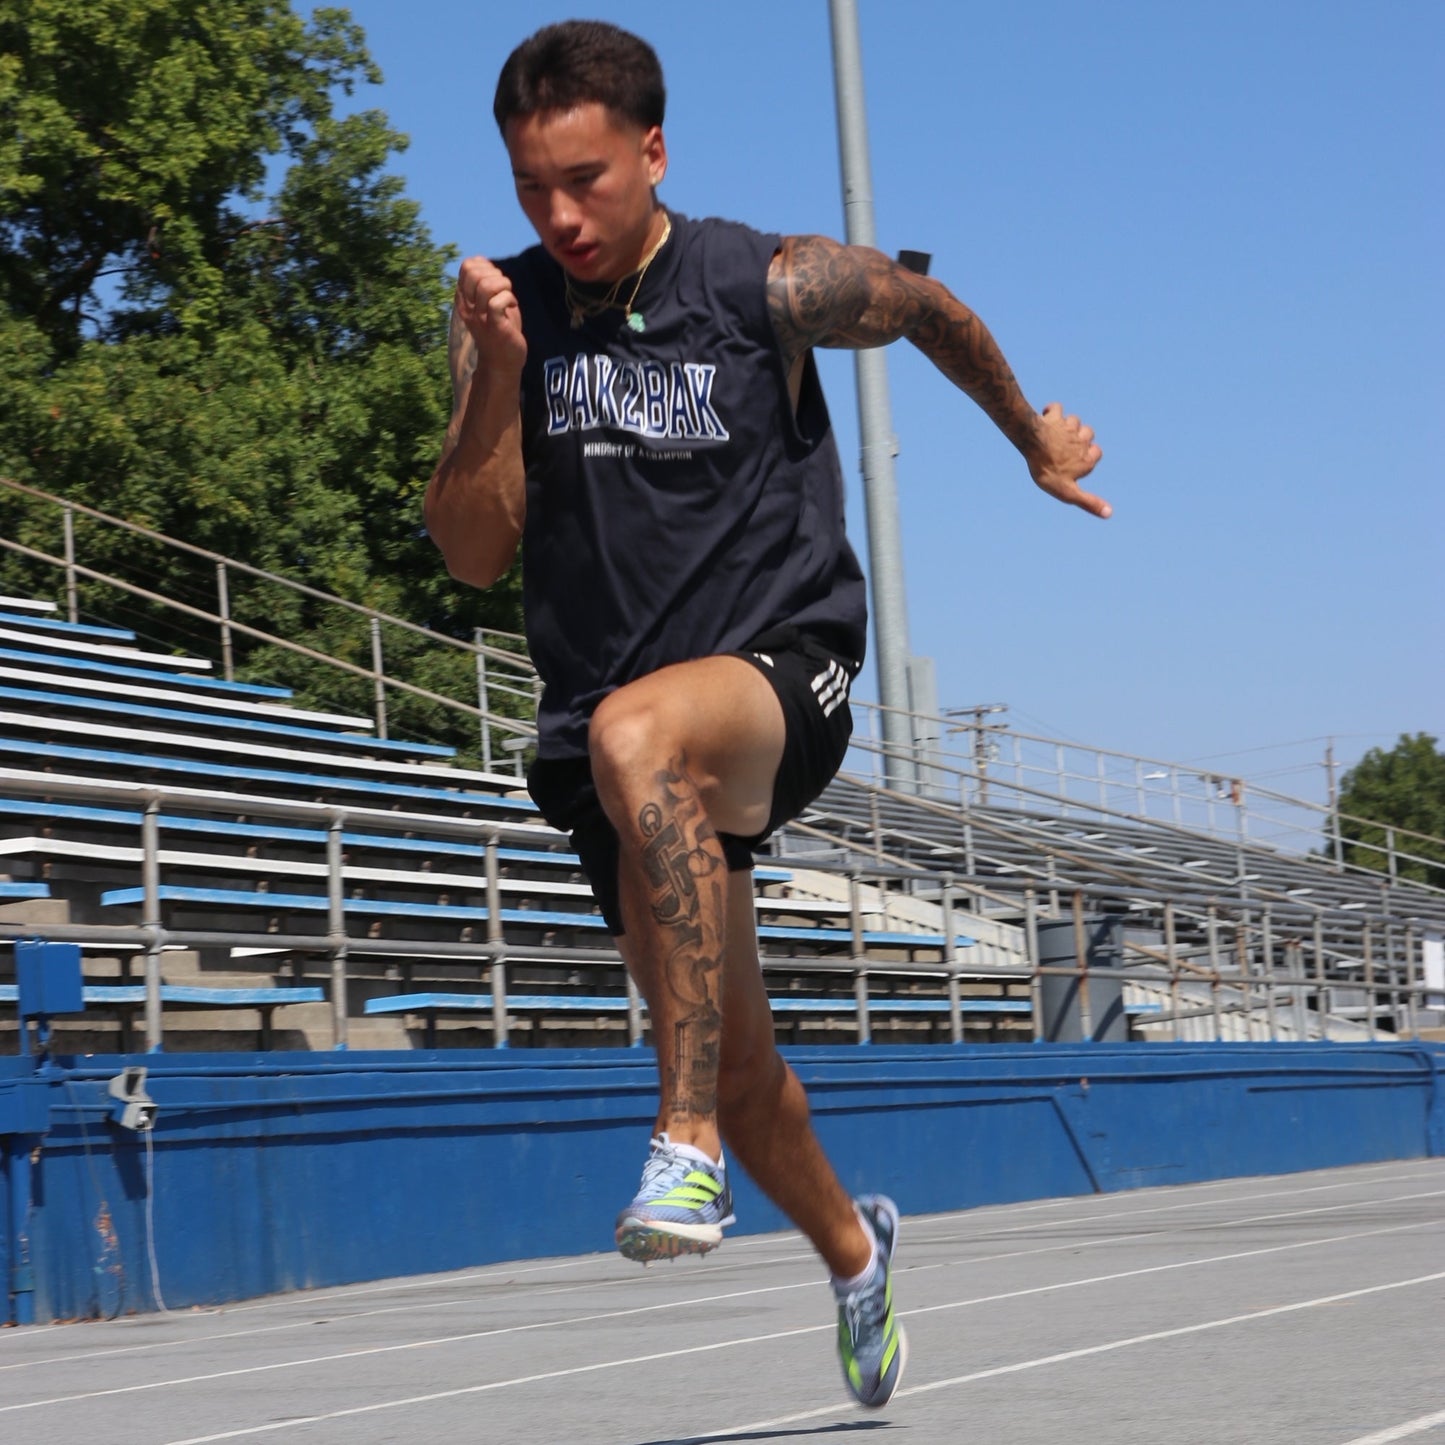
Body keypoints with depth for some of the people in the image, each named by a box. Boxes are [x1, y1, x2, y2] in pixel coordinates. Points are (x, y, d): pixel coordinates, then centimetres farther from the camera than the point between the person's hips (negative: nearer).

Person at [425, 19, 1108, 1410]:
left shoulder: (774, 287, -7)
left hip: (784, 668, -4)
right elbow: (475, 553, -4)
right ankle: (851, 1250, 44)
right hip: (613, 745, 5)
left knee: (636, 734, -40)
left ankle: (687, 1147, -42)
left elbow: (925, 306, 14)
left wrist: (1035, 438, 28)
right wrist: (498, 379, -18)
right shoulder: (502, 311, 1)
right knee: (735, 1061, 12)